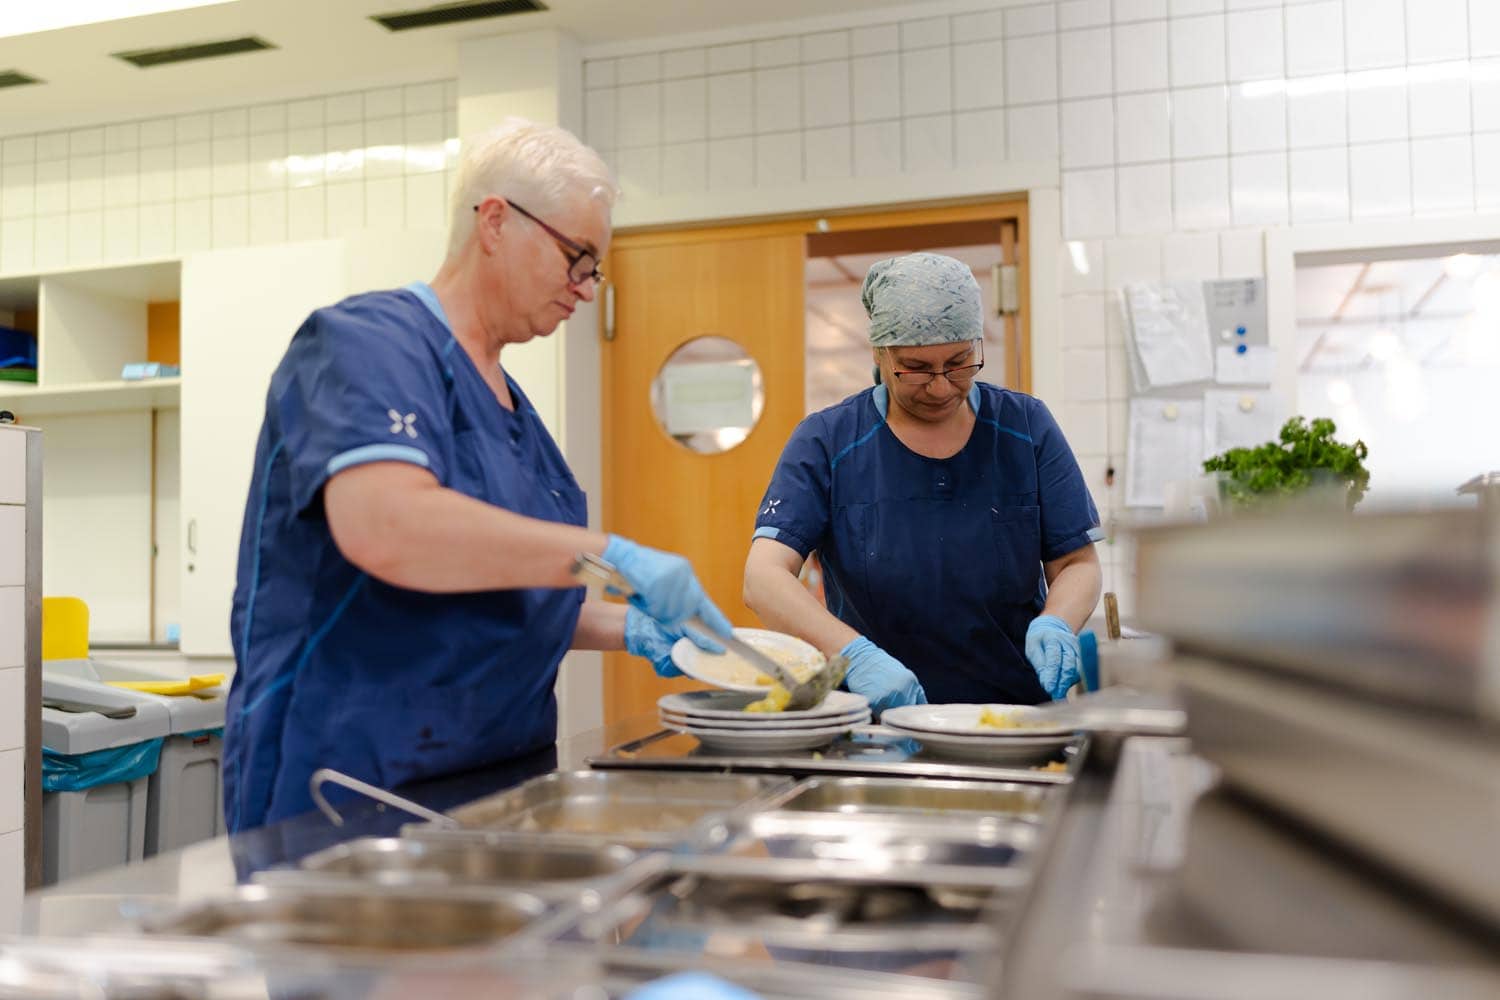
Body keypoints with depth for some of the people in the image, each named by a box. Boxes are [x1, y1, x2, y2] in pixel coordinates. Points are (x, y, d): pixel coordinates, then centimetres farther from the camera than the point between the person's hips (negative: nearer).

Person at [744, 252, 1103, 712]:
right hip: (879, 732, -3)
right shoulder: (826, 441, -2)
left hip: (1018, 719, 3)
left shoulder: (1026, 427, 4)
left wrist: (1054, 624, -15)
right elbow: (763, 578, -12)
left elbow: (1078, 563, 7)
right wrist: (856, 655, -28)